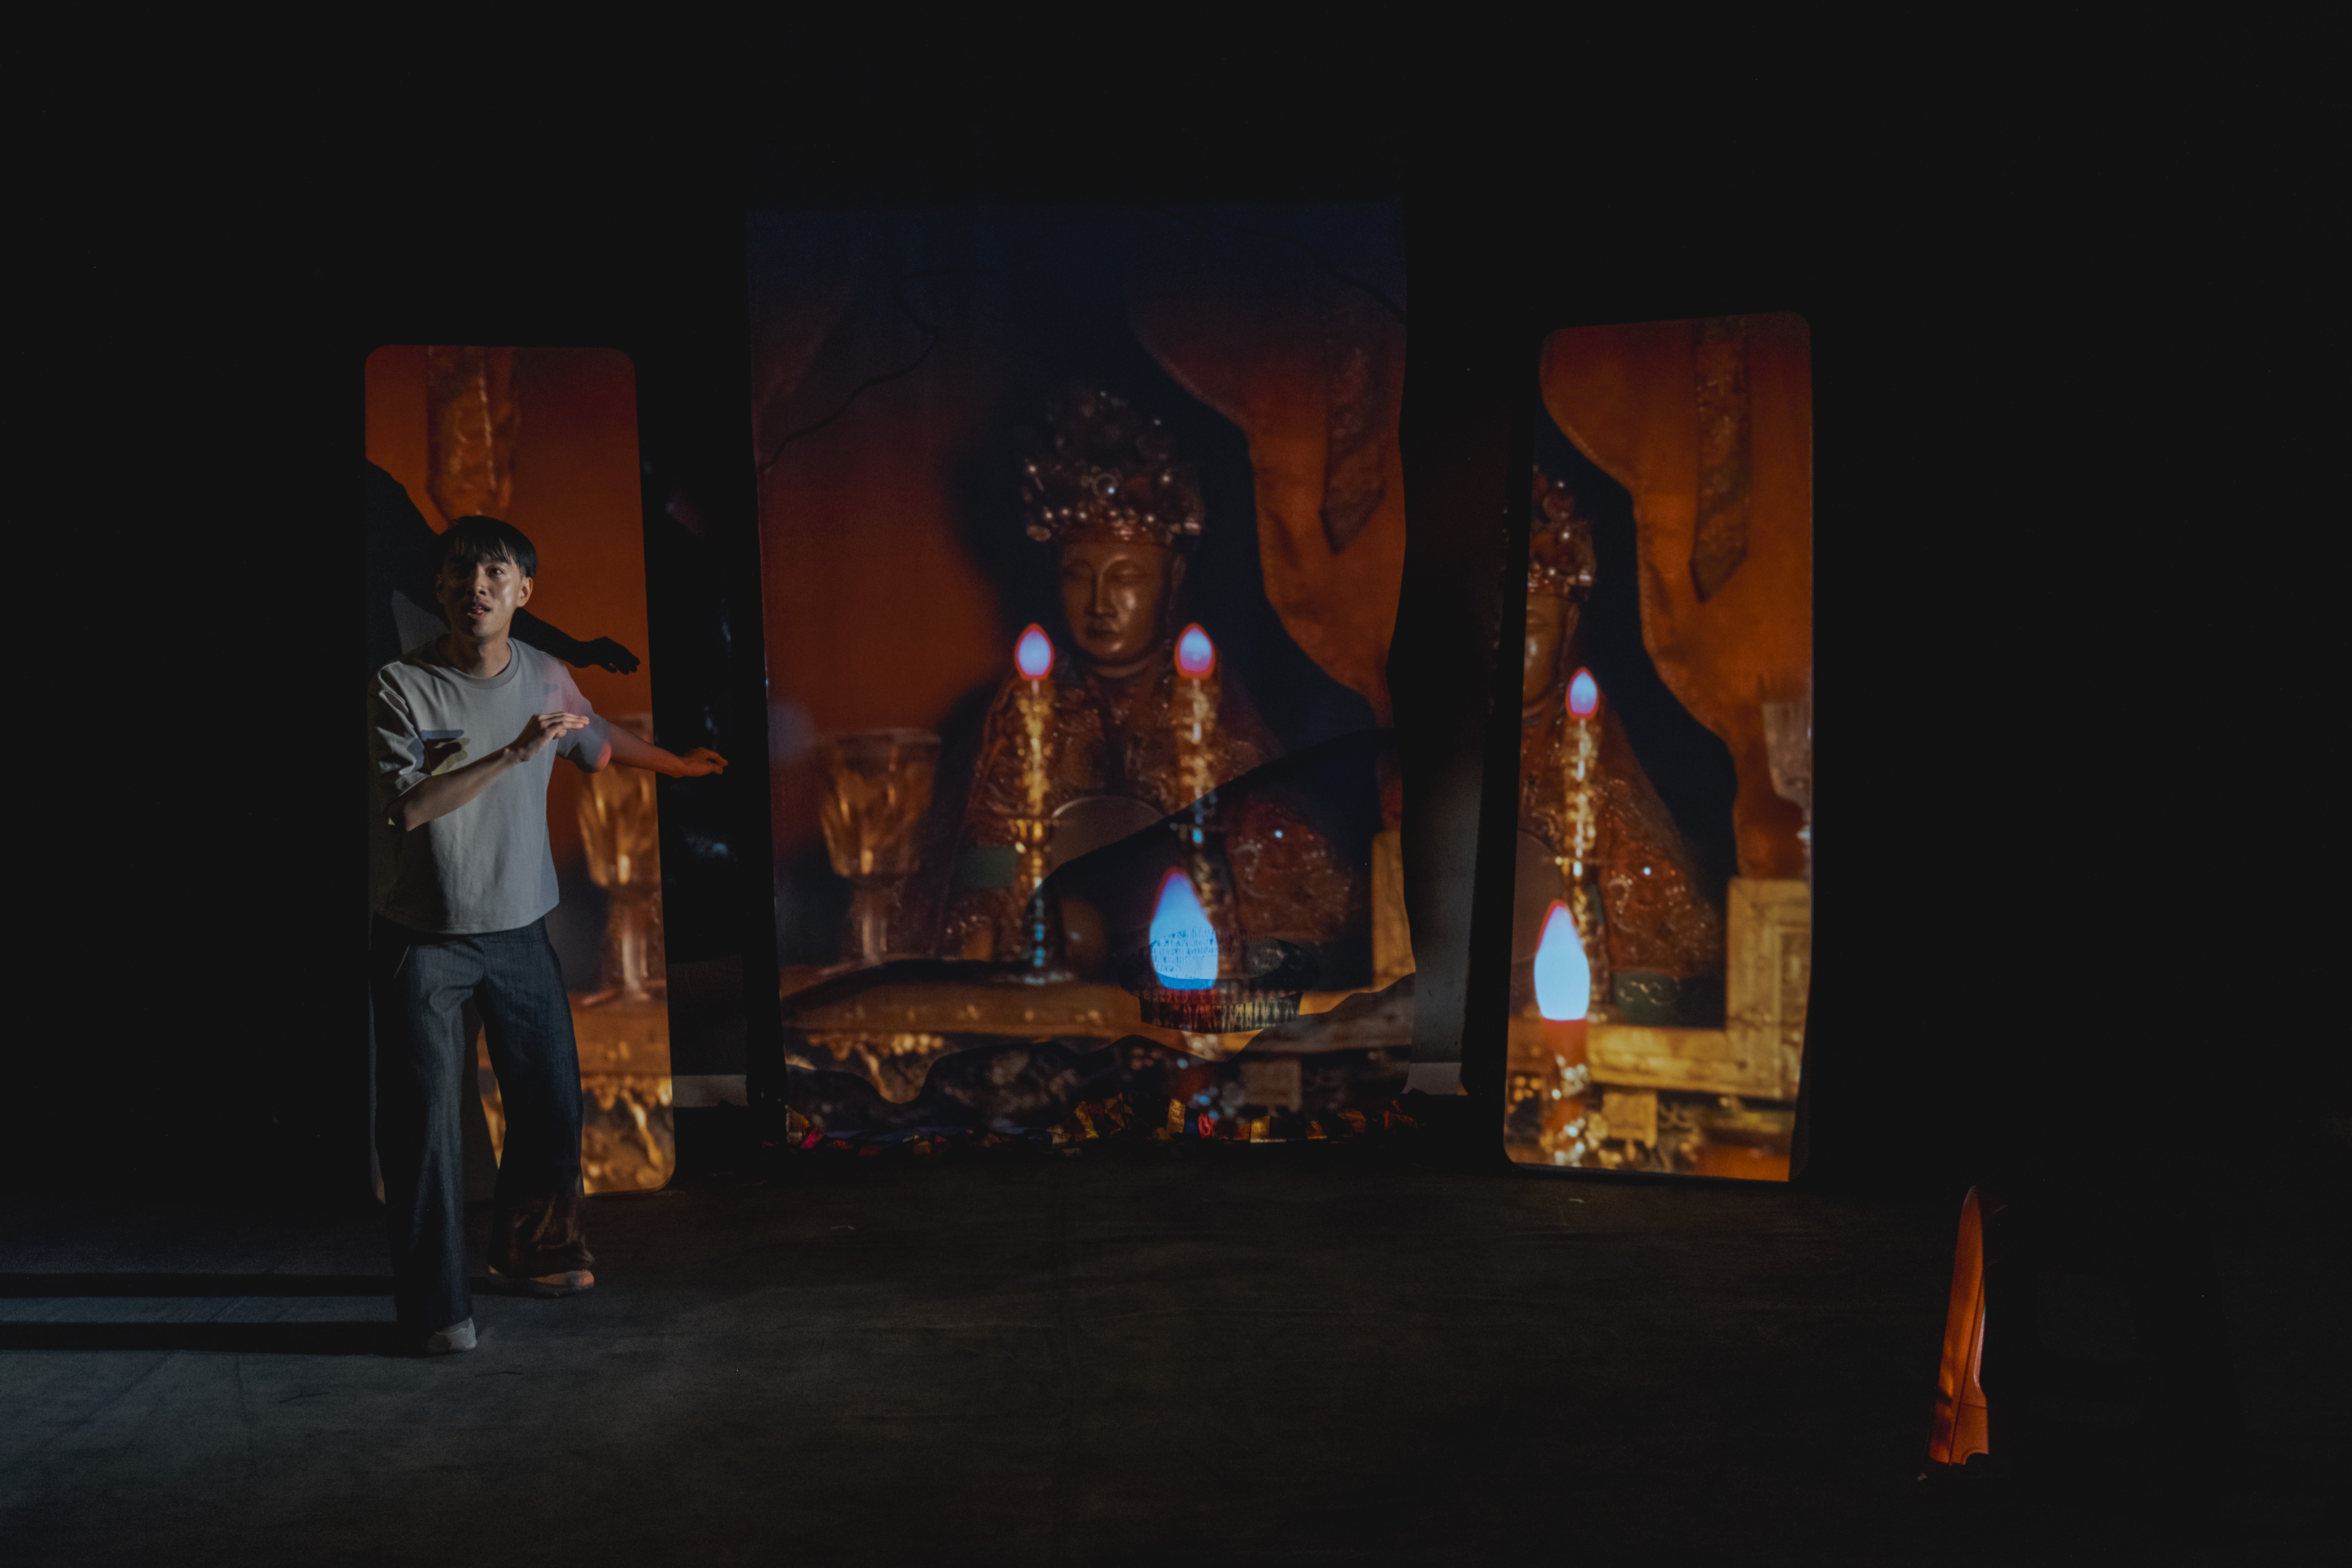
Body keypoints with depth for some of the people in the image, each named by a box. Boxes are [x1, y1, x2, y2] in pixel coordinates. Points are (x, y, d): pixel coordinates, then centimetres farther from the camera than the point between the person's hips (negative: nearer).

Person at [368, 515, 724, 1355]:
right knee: (425, 1124, -5)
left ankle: (535, 1251, 35)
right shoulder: (401, 686, -12)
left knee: (553, 1104, 10)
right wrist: (511, 755, -29)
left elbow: (600, 742, 24)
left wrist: (678, 763, 39)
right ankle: (434, 1305, 7)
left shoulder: (546, 678, 3)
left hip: (520, 931, 5)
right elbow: (408, 806, -23)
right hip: (424, 941, -5)